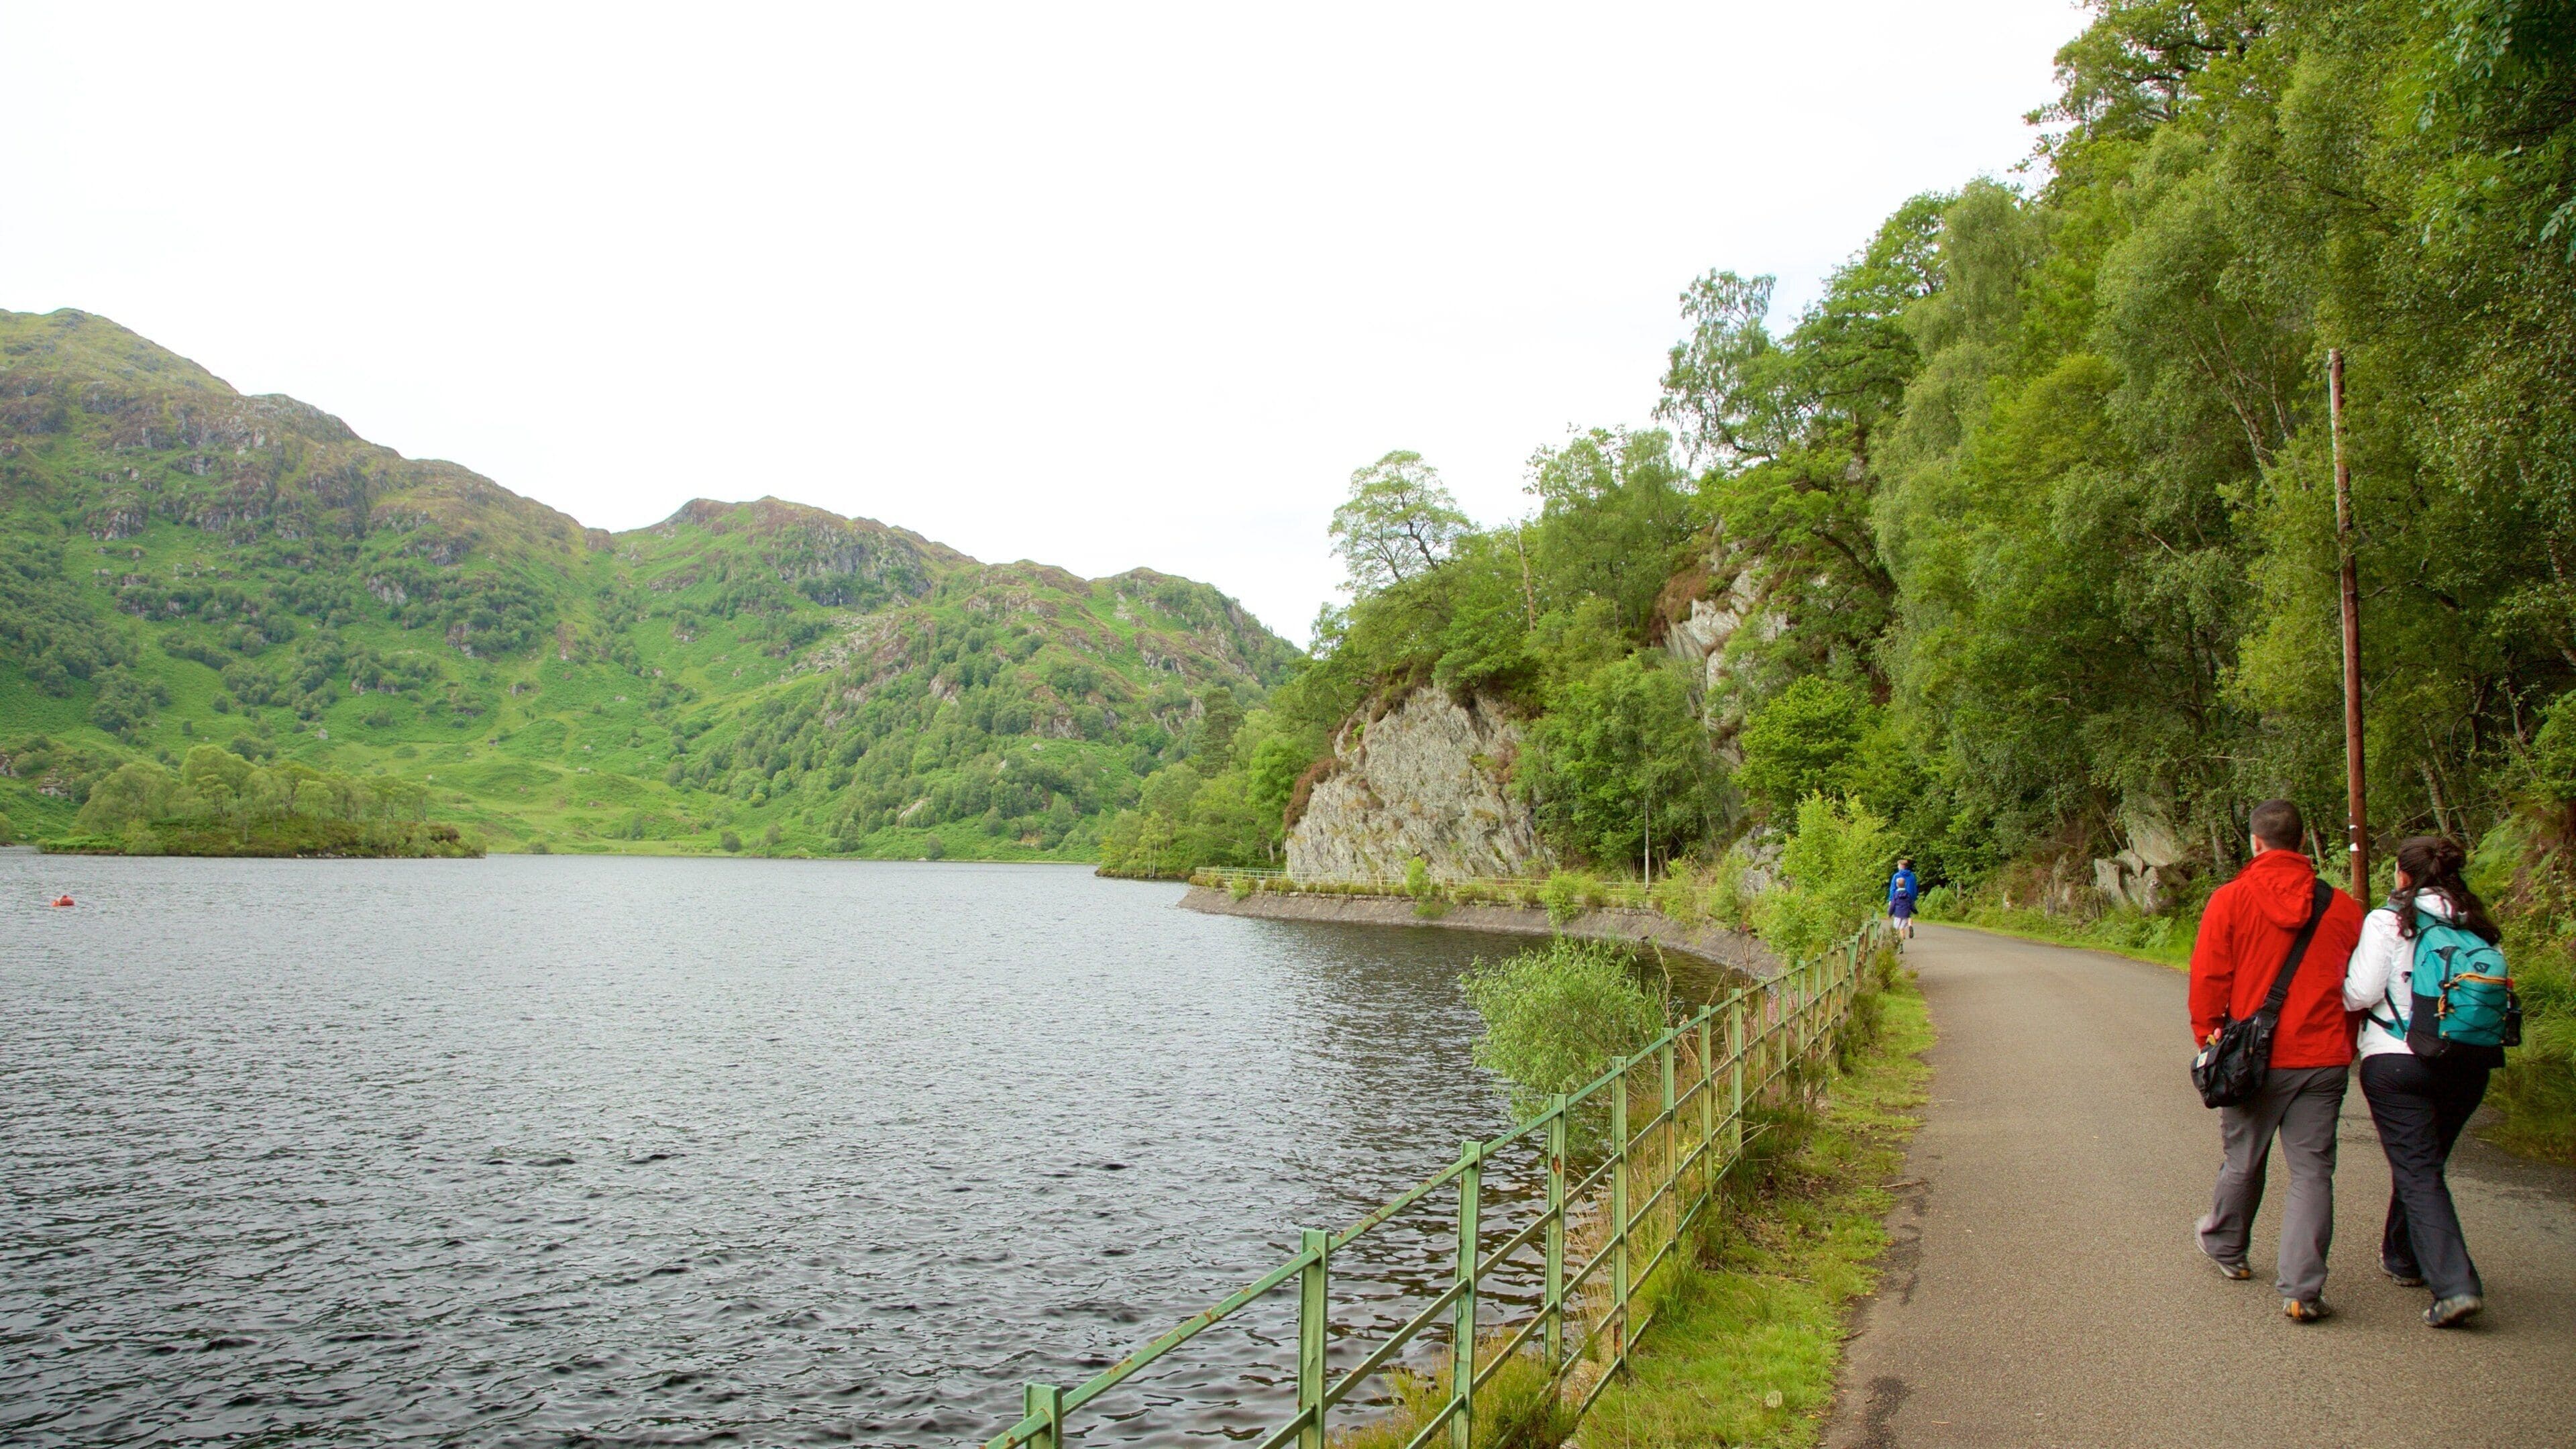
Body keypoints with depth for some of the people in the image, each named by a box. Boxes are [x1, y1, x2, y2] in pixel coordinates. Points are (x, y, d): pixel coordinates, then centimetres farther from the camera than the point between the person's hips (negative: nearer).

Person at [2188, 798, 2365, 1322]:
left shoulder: (2230, 900, -7)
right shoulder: (2343, 908, 1)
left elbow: (2208, 979, -7)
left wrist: (2208, 1038, 6)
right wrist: (2346, 1048, 19)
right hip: (2323, 1061, 1)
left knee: (2242, 1162, 17)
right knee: (2312, 1172, 4)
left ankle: (2225, 1248, 38)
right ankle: (2302, 1290, -2)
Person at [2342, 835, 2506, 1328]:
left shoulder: (2389, 921, -8)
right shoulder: (2476, 926, 6)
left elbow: (2361, 993, -12)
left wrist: (2337, 990, 8)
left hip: (2395, 1062, -5)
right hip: (2468, 1065, 5)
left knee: (2418, 1173, -2)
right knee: (2423, 1164, 21)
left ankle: (2454, 1284, -13)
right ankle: (2403, 1258, 36)